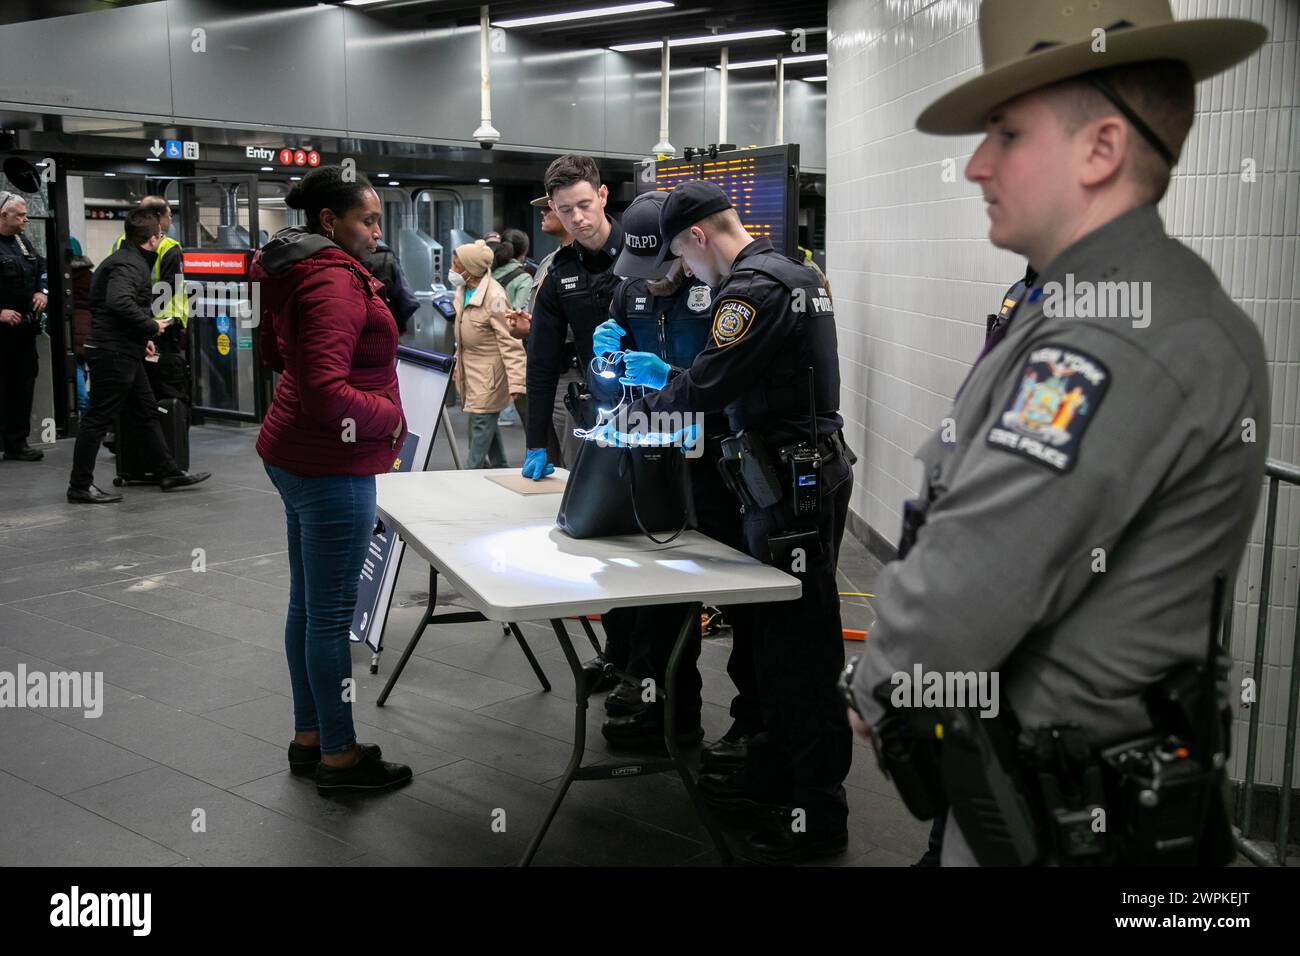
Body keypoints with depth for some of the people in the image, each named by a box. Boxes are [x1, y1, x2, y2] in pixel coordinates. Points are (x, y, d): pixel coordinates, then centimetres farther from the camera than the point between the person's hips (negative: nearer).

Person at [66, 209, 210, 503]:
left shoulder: (130, 260, 16)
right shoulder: (128, 264, -16)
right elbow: (119, 302, -33)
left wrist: (142, 338, 19)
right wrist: (152, 327, -20)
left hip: (126, 352, 11)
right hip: (113, 353, -11)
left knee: (147, 411, 15)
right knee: (99, 418, -4)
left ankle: (169, 472, 23)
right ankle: (80, 486, 3)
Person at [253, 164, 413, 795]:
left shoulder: (296, 274, 13)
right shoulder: (336, 282, -19)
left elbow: (275, 348, 29)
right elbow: (324, 390, -27)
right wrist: (389, 418, -14)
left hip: (295, 455, 11)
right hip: (331, 466, -11)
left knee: (308, 604, 16)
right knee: (332, 613, -2)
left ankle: (309, 737, 28)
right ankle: (338, 756, 10)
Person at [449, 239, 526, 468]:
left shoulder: (494, 296, -22)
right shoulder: (463, 291, 5)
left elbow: (509, 340, -23)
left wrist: (516, 381, -26)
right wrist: (458, 364, 23)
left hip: (488, 371, -9)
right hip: (470, 370, 9)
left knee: (482, 422, -4)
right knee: (487, 420, 18)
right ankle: (498, 466, 31)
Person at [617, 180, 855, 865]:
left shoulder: (752, 288, -17)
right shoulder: (790, 273, 17)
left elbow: (711, 386, -21)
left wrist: (649, 398, -3)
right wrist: (668, 376, 18)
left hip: (797, 484, -11)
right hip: (804, 470, 11)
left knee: (800, 642, -4)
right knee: (774, 631, 18)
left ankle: (817, 815, 5)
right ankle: (771, 773, 31)